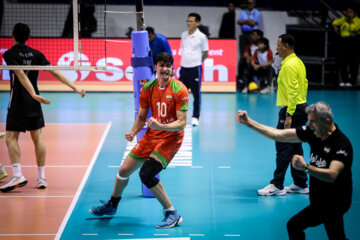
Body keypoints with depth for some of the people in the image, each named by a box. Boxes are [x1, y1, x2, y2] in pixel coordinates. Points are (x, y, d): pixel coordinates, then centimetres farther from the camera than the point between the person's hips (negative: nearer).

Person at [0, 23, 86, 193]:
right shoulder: (35, 54, 6)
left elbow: (21, 75, -21)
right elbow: (55, 72, 0)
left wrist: (33, 94, -30)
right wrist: (74, 87, 1)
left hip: (18, 103, -5)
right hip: (34, 104, 5)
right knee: (37, 139, 8)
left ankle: (17, 175, -16)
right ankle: (41, 177, 8)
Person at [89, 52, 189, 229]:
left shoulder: (179, 90, -16)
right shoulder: (148, 88, 1)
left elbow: (181, 123, -19)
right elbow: (141, 117, 10)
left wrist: (160, 126, -34)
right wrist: (133, 132, -9)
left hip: (171, 137, -6)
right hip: (151, 135, 6)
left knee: (146, 173, -23)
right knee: (124, 171, 11)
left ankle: (172, 214, -12)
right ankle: (112, 205, 40)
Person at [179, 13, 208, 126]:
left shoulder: (201, 37, -5)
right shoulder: (183, 35, 9)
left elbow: (205, 53, 3)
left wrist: (196, 61, 6)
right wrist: (185, 61, 12)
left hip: (195, 69, -5)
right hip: (183, 68, 5)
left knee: (196, 94, 1)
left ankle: (195, 117, 9)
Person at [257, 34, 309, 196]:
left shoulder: (289, 65, -17)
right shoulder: (298, 62, 14)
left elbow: (292, 91, -22)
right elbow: (304, 84, 19)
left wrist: (289, 115, -24)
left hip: (292, 110, -10)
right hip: (301, 108, 10)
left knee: (283, 148, -6)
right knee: (295, 148, 14)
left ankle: (277, 186, -3)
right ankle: (300, 184, 18)